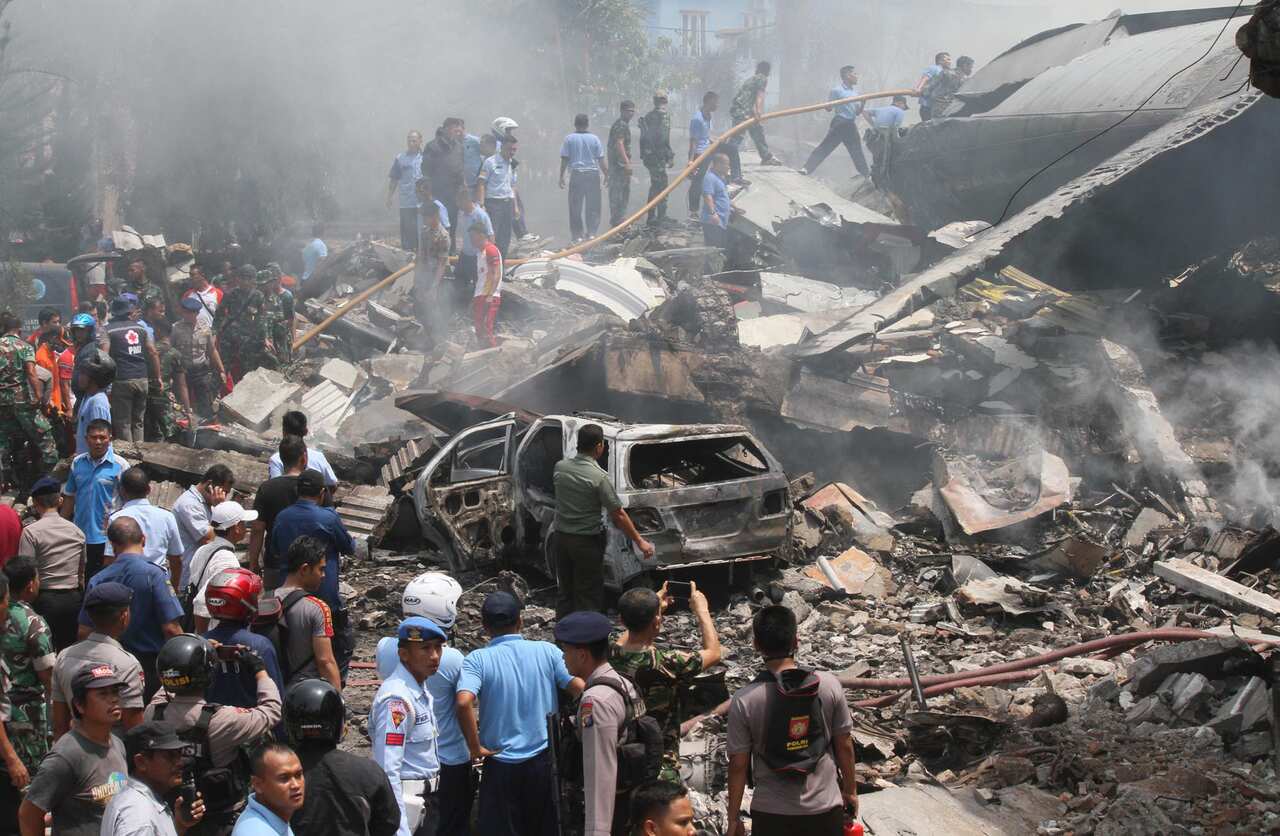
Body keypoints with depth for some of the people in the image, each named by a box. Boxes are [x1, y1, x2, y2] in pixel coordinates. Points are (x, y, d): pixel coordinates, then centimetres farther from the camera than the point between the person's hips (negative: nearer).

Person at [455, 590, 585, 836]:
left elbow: (464, 702, -25)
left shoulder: (478, 659, -9)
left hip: (500, 764, -2)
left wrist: (475, 747, -13)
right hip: (543, 760, 2)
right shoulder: (547, 651, -3)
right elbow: (580, 690, -8)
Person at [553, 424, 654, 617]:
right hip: (588, 542, -6)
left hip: (561, 537, 6)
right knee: (588, 596, 4)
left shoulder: (560, 467, -3)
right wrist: (640, 542, -9)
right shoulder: (599, 477, -20)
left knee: (565, 591, 17)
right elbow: (618, 515, -17)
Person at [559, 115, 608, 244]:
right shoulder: (594, 138, 1)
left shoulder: (569, 139, -1)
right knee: (593, 206, 7)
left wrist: (561, 176, 6)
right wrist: (607, 175, 10)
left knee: (576, 206, 5)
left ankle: (577, 234, 4)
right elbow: (601, 160, 2)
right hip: (593, 174, 1)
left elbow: (564, 159, -1)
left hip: (576, 174, -1)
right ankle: (592, 232, 4)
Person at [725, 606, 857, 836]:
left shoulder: (744, 700, -13)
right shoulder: (829, 685, -9)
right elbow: (844, 745, 0)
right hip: (825, 809, 1)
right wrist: (850, 790, 15)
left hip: (771, 814, -1)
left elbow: (738, 764, -8)